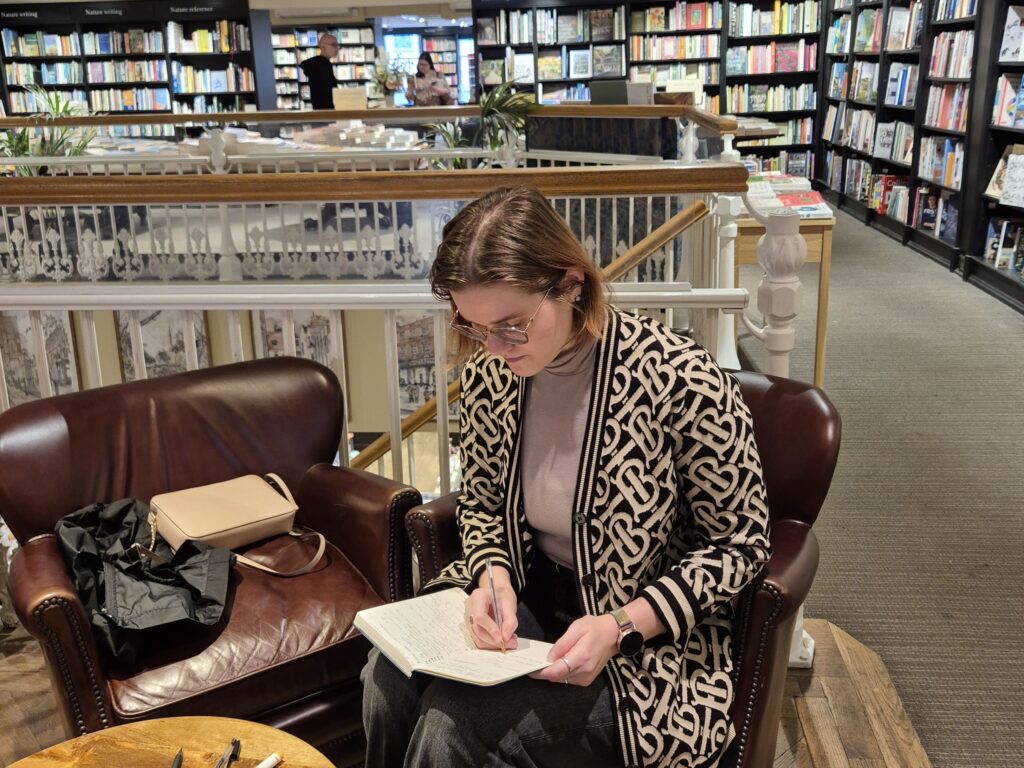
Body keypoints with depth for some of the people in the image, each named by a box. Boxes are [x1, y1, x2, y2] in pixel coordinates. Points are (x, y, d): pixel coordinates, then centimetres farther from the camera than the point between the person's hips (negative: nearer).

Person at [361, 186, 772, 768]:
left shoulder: (680, 381, -24)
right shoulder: (491, 370, -8)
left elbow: (740, 543, -12)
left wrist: (621, 627, -24)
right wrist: (494, 576, -13)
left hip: (650, 638, -4)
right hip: (529, 594, 5)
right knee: (388, 677, -21)